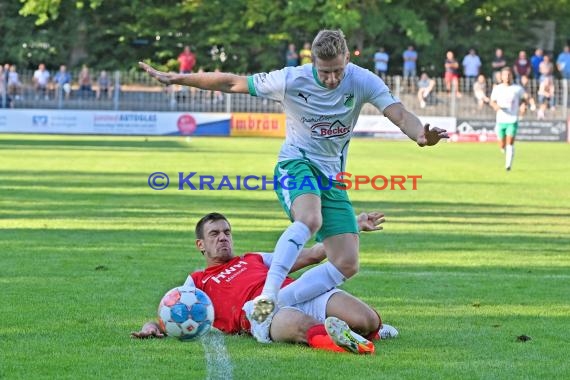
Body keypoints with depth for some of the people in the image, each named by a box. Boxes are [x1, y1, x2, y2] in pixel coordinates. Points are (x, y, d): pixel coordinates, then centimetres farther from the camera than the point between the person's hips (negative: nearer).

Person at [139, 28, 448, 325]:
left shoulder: (363, 81, -11)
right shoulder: (291, 80, -15)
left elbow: (399, 114, -20)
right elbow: (231, 83, -7)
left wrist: (421, 134, -43)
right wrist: (175, 79, -6)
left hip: (332, 176, 4)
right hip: (296, 163, -4)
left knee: (347, 264, -9)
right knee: (310, 219, -39)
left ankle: (277, 305, -8)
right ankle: (267, 294, -45)